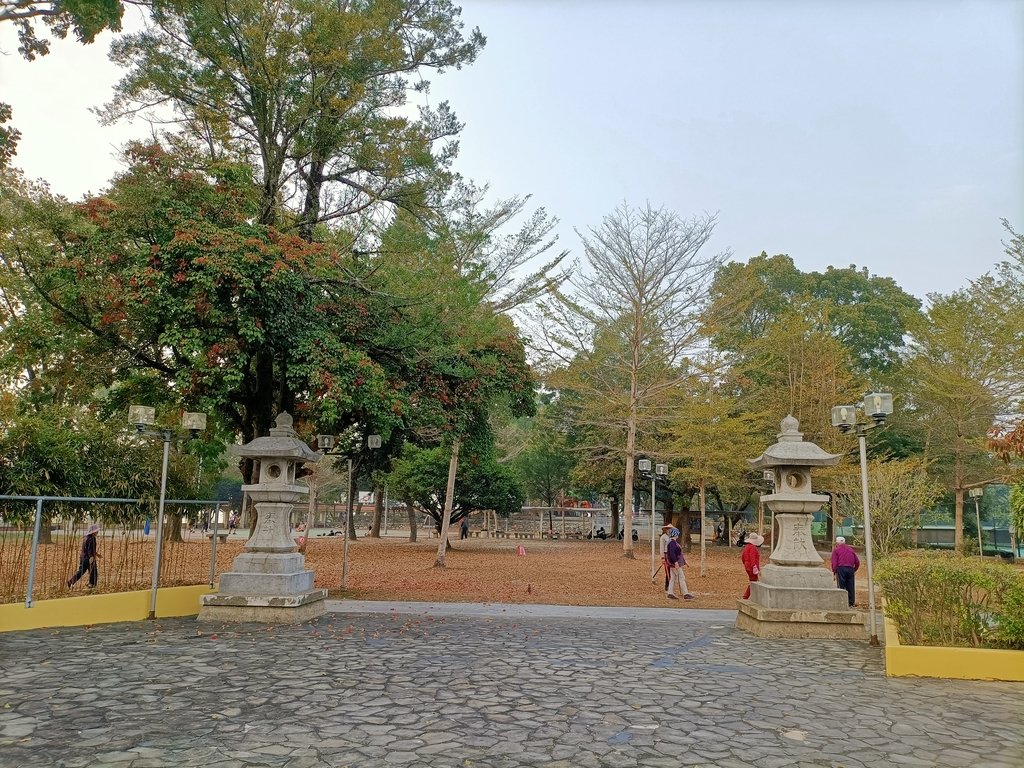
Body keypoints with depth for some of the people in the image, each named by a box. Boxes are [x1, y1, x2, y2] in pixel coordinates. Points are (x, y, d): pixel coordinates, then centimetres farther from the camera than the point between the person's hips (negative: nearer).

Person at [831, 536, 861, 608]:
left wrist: (834, 572, -1)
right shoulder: (851, 549, 18)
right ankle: (851, 603, 9)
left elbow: (834, 563, -3)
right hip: (850, 569, 4)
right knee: (850, 587, 8)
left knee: (841, 586, -2)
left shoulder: (836, 550, 6)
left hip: (841, 569, -4)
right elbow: (857, 562, 15)